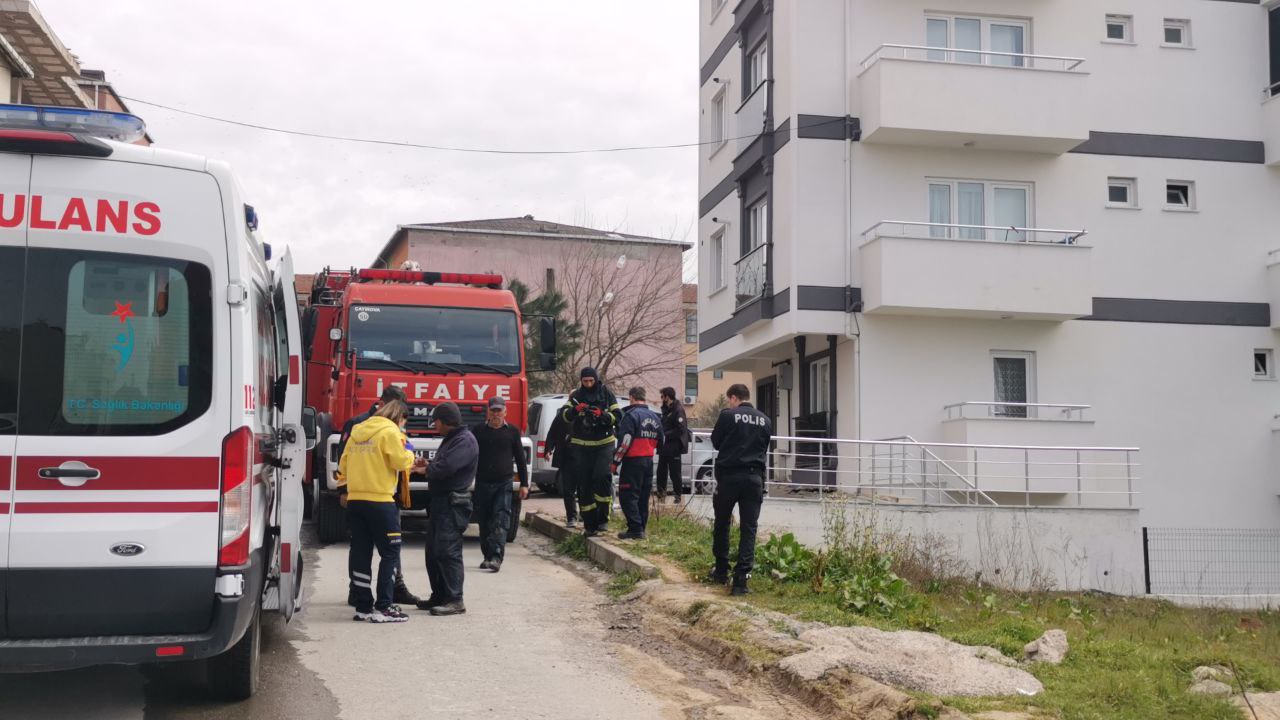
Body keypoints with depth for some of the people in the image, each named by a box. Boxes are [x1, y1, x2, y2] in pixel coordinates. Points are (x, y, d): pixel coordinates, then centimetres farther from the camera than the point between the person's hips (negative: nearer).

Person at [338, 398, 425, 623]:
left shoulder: (357, 431, 15)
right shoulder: (390, 432, -7)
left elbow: (343, 465, 16)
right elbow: (401, 461, -13)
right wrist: (408, 453, 9)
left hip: (355, 500, 7)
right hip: (379, 501, -7)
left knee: (360, 553, 9)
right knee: (390, 553, 0)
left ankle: (363, 606, 12)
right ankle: (383, 607, -5)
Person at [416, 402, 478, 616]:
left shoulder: (465, 440, -13)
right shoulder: (451, 439, 21)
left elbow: (445, 467, -23)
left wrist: (428, 468, -5)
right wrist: (427, 466, 4)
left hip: (453, 504, -11)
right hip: (440, 502, 11)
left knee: (447, 551, -13)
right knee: (433, 552, 14)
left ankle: (455, 600, -11)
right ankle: (439, 596, 22)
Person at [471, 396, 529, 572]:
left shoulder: (512, 431, 7)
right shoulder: (478, 431, 8)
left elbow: (520, 459, 10)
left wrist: (524, 484, 6)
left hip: (503, 484, -2)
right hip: (482, 484, 2)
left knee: (500, 521, -14)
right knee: (484, 523, 8)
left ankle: (496, 557, -22)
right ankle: (488, 556, 20)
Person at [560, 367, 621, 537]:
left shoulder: (606, 395, 4)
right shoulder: (576, 396, 6)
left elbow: (617, 415, -3)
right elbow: (564, 414, -7)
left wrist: (602, 415, -21)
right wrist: (575, 410, -28)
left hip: (603, 444, -2)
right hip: (580, 446, 2)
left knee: (602, 477, -21)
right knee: (584, 486, 3)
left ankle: (603, 517, -8)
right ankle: (589, 525, 10)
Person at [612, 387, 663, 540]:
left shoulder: (631, 415, -13)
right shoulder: (654, 417, 13)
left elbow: (625, 441, -18)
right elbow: (659, 441, 20)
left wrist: (616, 461, -13)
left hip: (633, 461, -8)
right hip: (649, 461, 8)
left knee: (628, 496, -4)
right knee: (643, 497, 12)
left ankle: (635, 529, -10)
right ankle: (641, 530, 16)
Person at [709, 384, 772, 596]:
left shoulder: (728, 415, -6)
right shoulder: (765, 421, 7)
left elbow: (715, 442, 5)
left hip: (729, 476, -2)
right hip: (755, 478, 2)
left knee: (722, 524, 15)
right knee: (748, 529, 2)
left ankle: (721, 571, 24)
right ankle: (741, 578, -5)